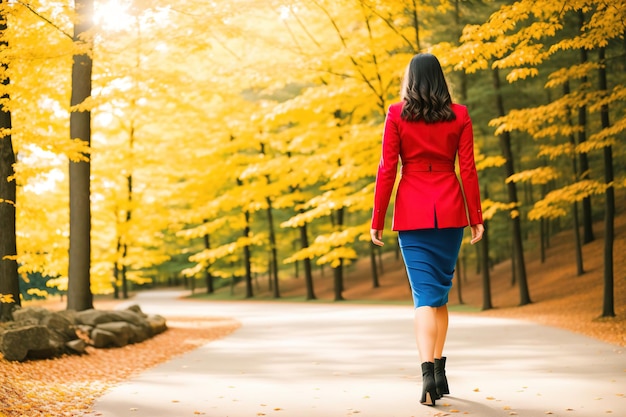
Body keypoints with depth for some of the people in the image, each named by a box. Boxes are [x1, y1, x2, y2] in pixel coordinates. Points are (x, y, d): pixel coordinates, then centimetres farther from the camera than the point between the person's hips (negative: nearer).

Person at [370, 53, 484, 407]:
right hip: (450, 211, 2)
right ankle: (438, 372, 17)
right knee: (441, 291, 14)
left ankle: (428, 374, -19)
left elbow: (387, 170, -4)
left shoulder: (397, 115, -1)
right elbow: (468, 170, 0)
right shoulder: (459, 116, 3)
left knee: (425, 294, -3)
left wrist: (377, 220, 1)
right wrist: (476, 217, 6)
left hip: (412, 213, -2)